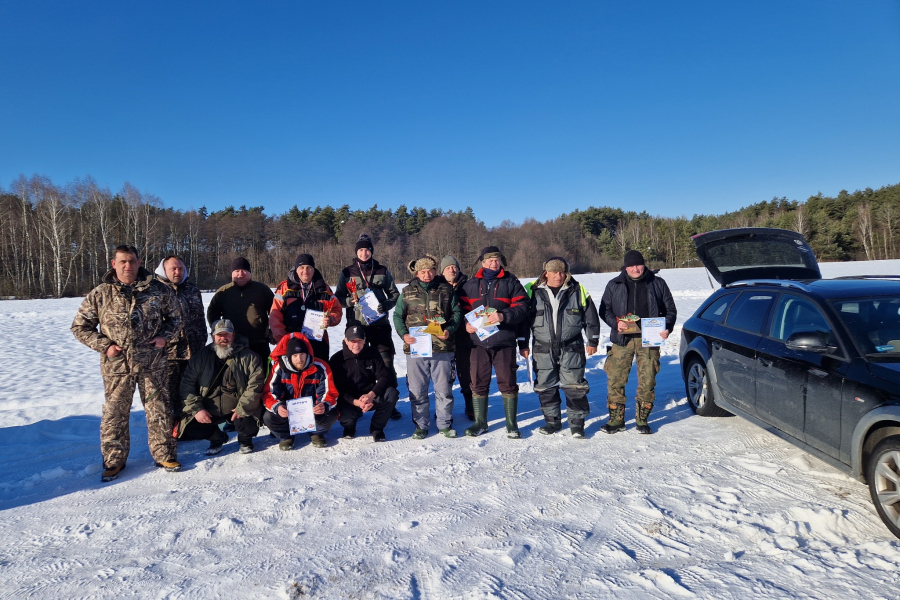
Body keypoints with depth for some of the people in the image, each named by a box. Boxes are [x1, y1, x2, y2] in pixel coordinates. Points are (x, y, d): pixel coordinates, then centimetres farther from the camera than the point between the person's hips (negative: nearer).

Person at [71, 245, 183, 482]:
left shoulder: (158, 290, 0)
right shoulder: (99, 295, -1)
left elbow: (175, 316, 13)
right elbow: (80, 326, 7)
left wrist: (164, 336, -3)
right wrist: (103, 345, -6)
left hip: (153, 364, 0)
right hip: (116, 365, 0)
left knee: (159, 410, 7)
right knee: (115, 413, 8)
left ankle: (164, 454, 21)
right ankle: (114, 460, 24)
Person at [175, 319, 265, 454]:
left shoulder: (248, 357, -7)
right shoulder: (201, 357, 1)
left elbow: (255, 384, -15)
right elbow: (187, 384, 0)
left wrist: (242, 409, -23)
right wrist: (196, 409, -11)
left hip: (238, 410, -3)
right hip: (208, 411, 3)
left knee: (249, 428, -28)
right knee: (185, 428, -11)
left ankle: (245, 440, 14)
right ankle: (217, 438, 20)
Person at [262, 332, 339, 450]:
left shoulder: (320, 367, -17)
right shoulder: (279, 368, -16)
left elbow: (330, 393, -15)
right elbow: (269, 393, -13)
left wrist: (324, 405, -38)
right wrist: (277, 407, -35)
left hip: (313, 411, 0)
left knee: (331, 415, -29)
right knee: (268, 417, -27)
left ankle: (317, 433, 9)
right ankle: (286, 436, 8)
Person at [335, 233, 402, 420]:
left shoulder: (382, 271, 8)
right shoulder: (347, 273, 7)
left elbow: (394, 294, 11)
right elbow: (338, 297, 9)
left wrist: (386, 305, -9)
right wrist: (351, 301, -11)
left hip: (380, 323, 0)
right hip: (356, 325, 0)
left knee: (386, 363, -1)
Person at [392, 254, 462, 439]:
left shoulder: (446, 289, 5)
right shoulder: (408, 292, 6)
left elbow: (456, 312, 6)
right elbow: (397, 316, 9)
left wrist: (449, 330, -11)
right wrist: (404, 334, -8)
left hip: (442, 347, 0)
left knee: (444, 389, 8)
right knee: (417, 390, 7)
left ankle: (444, 424, 23)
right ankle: (421, 425, 21)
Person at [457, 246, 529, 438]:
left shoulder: (511, 282, 5)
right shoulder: (471, 284, 12)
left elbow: (522, 308, -3)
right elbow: (463, 308, 12)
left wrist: (503, 316, -19)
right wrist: (466, 323, -9)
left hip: (504, 342, -2)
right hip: (479, 341, 2)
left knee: (507, 383, 3)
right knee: (478, 383, 7)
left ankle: (511, 424, 17)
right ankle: (480, 423, 21)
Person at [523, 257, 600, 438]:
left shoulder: (577, 291, 2)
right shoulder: (533, 292, 1)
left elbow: (591, 317, 9)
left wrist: (593, 341, 8)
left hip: (571, 349, -1)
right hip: (543, 349, 1)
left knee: (574, 386, -1)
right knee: (545, 387, 9)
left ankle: (577, 422, 13)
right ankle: (552, 420, 25)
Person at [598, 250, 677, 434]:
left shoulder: (657, 284, 7)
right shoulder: (614, 285, 7)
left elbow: (670, 310, 12)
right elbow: (604, 310, 8)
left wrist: (667, 328, -6)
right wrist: (615, 323, -11)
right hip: (622, 340, 0)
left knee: (647, 382, 2)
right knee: (615, 381, -2)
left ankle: (642, 421, 17)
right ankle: (616, 420, 11)